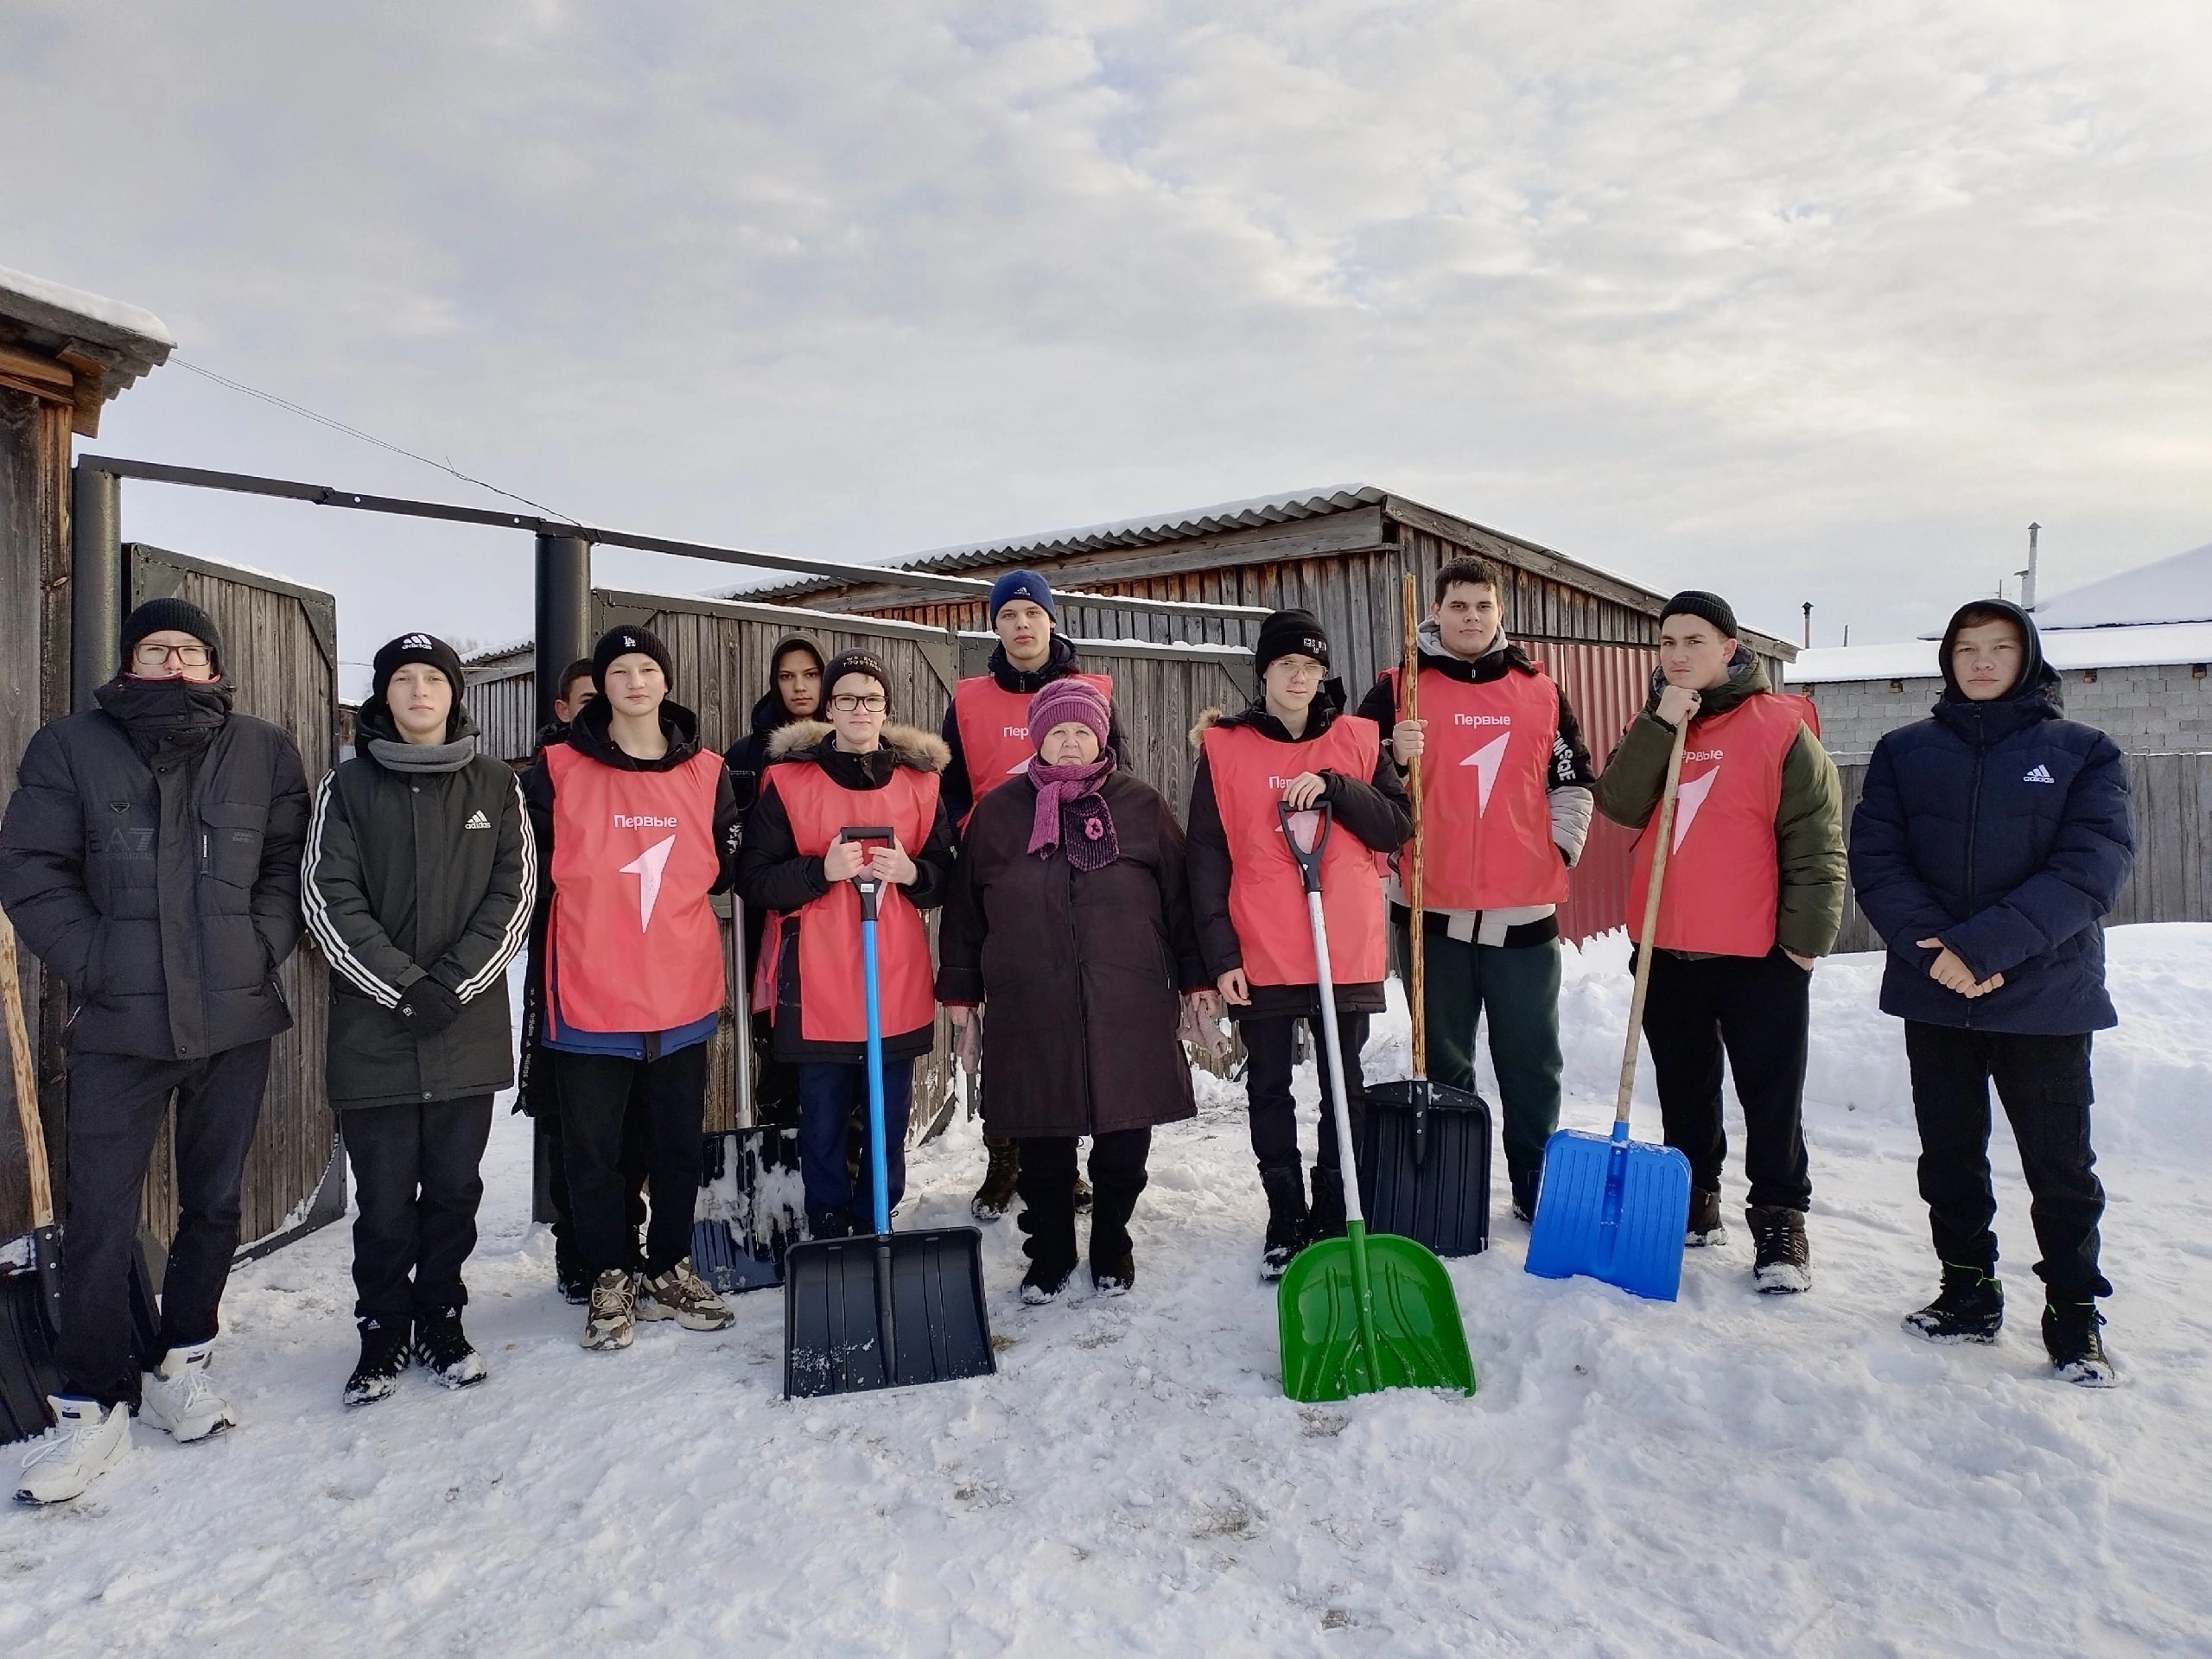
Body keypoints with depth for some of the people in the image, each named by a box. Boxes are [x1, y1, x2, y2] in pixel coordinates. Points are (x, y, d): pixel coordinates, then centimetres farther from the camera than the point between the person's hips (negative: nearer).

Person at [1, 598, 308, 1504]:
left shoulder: (264, 750, 4)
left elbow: (290, 862, 7)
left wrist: (262, 947, -6)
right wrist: (93, 962, -9)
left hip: (236, 1020, 2)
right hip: (118, 1024, -1)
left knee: (214, 1204, 13)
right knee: (100, 1220, 0)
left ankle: (181, 1362, 32)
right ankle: (93, 1403, 15)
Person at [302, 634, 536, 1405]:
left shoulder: (496, 786, 6)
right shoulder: (348, 787, 4)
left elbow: (514, 894, 1)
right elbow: (327, 899, -3)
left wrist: (451, 985, -10)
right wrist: (403, 987, -13)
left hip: (470, 1030, 1)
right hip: (373, 1032, -1)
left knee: (454, 1188, 9)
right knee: (384, 1196, 4)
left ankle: (441, 1321, 24)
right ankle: (383, 1334, 20)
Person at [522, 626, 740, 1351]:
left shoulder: (707, 772, 5)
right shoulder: (558, 769, -3)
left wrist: (671, 903, 11)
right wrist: (590, 904, 3)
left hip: (681, 991, 2)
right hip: (589, 994, -2)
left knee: (680, 1143, 12)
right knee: (593, 1148, 6)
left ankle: (668, 1270, 30)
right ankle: (611, 1278, 25)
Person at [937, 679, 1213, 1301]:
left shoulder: (1142, 804, 6)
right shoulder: (997, 812, 8)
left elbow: (1180, 894, 8)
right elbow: (964, 906, 11)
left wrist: (1195, 973, 7)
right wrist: (960, 985, 11)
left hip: (1129, 1010, 0)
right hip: (1030, 1012, 1)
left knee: (1124, 1143, 8)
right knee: (1042, 1147, 8)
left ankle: (1112, 1248, 30)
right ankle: (1049, 1254, 29)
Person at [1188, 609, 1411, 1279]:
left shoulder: (1357, 740, 6)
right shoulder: (1224, 747, 1)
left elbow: (1399, 826, 1)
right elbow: (1207, 856, -2)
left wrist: (1334, 788, -14)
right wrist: (1219, 953, -7)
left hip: (1346, 953, 1)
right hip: (1259, 958, -1)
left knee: (1345, 1090, 10)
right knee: (1269, 1091, 9)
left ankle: (1334, 1219, 24)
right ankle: (1284, 1221, 22)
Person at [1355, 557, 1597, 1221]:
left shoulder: (1541, 691, 9)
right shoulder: (1398, 689, 2)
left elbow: (1574, 781, 15)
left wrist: (1560, 849, 5)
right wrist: (1396, 761, -17)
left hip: (1524, 913, 2)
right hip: (1432, 911, -1)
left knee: (1532, 1063, 10)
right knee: (1444, 1066, 10)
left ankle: (1538, 1186, 24)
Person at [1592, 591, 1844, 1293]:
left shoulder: (1780, 727, -5)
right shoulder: (1650, 727, 9)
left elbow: (1816, 837, -7)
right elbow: (1618, 804, -8)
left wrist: (1808, 932, -11)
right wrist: (1661, 726, -16)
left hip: (1760, 952, -4)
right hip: (1666, 950, 5)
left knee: (1771, 1096, 3)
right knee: (1684, 1090, 16)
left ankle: (1779, 1223, 15)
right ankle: (1695, 1201, 30)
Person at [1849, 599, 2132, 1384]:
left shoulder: (2083, 751, 0)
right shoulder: (1903, 751, 6)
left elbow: (2092, 868, -12)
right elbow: (1874, 859, -3)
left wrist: (1986, 945, -22)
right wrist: (1931, 946, -18)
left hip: (2046, 995, -2)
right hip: (1931, 995, 2)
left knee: (2060, 1164, 6)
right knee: (1949, 1157, 13)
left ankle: (2075, 1314, 21)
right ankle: (1968, 1293, 28)